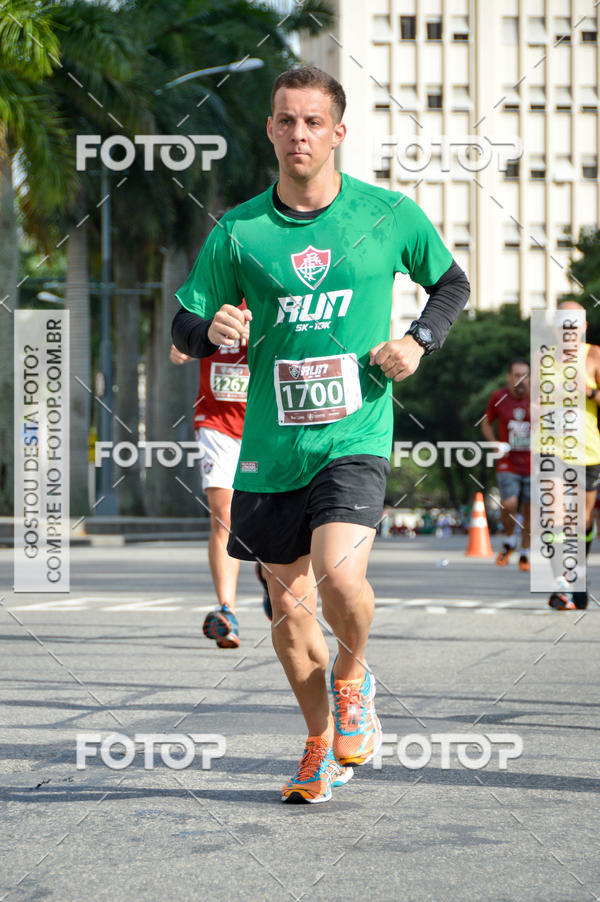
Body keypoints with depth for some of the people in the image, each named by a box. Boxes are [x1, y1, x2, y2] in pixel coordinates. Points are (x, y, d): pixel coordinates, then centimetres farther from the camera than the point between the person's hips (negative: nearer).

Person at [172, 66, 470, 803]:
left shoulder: (388, 215, 0)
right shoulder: (238, 232, 1)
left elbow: (451, 283, 16)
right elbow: (182, 331, 6)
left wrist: (420, 341, -2)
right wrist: (212, 330, -17)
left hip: (355, 437, -2)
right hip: (271, 448, 2)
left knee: (340, 575, -24)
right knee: (289, 609, 7)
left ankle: (353, 678, 9)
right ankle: (321, 743, 30)